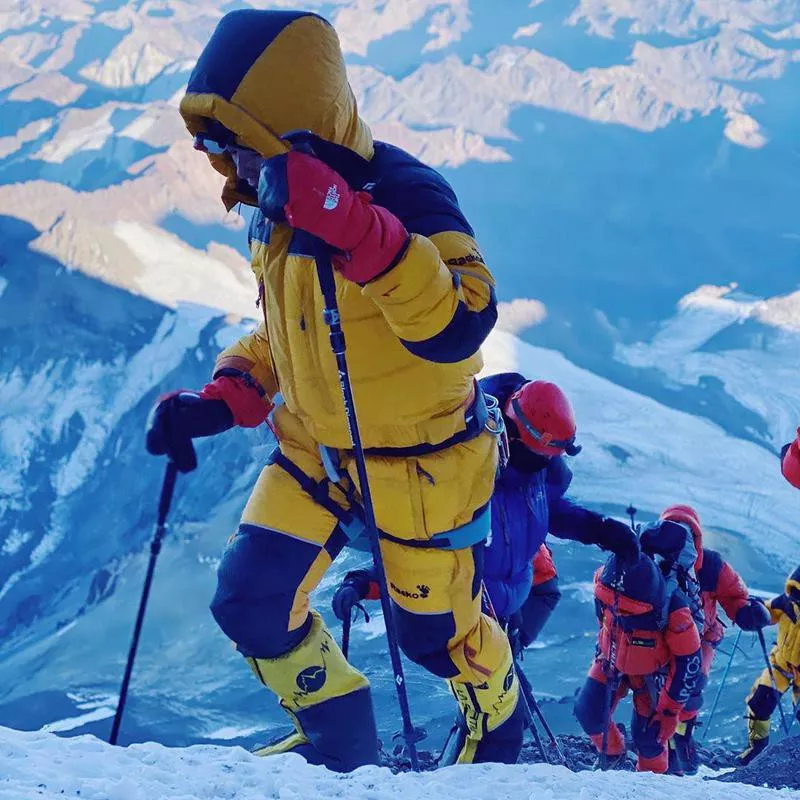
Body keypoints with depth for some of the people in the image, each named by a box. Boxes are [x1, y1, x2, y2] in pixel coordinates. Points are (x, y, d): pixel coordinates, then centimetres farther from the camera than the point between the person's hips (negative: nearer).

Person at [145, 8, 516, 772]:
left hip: (419, 464, -6)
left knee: (436, 632, 11)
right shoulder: (276, 211, -2)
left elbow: (456, 327, -41)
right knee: (249, 604, -1)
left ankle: (498, 723, 46)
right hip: (311, 450, 7)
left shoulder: (405, 194, -27)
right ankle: (339, 746, 23)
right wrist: (215, 404, -3)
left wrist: (350, 224, -50)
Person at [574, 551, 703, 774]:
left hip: (652, 671, -3)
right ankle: (612, 754, 23)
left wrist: (670, 710, -19)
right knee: (588, 711, -7)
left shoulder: (673, 610, -40)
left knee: (647, 735, -4)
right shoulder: (604, 580, -30)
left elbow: (687, 661, -25)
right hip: (612, 658, 3)